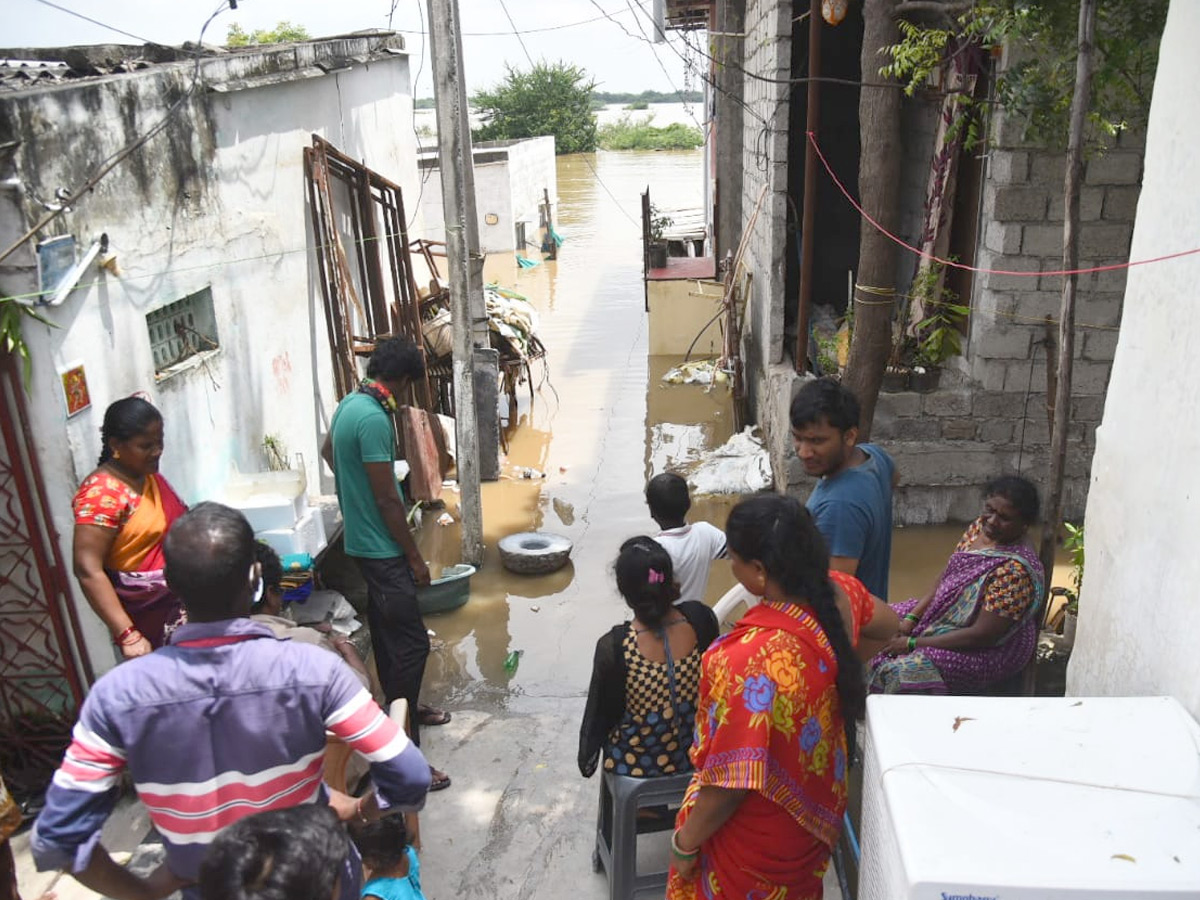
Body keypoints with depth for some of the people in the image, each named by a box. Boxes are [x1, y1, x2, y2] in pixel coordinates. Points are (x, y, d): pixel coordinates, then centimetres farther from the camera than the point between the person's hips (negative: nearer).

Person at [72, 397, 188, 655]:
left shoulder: (148, 475, 5)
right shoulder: (102, 493, -21)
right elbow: (88, 570, -25)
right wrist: (127, 635, -29)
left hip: (181, 605, 8)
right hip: (149, 620, -8)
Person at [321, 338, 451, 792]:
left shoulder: (348, 405, 6)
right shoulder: (373, 419, -24)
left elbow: (328, 450, 27)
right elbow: (387, 500, -23)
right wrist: (415, 557, -14)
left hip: (363, 543, 10)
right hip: (382, 549, -10)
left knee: (387, 633, 23)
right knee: (411, 643, -8)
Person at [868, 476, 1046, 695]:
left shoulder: (1016, 570, -29)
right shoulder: (980, 527, -5)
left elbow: (981, 635, -27)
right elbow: (946, 577, 7)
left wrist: (913, 643, -21)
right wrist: (911, 618, -5)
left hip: (991, 650, -9)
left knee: (900, 672, -26)